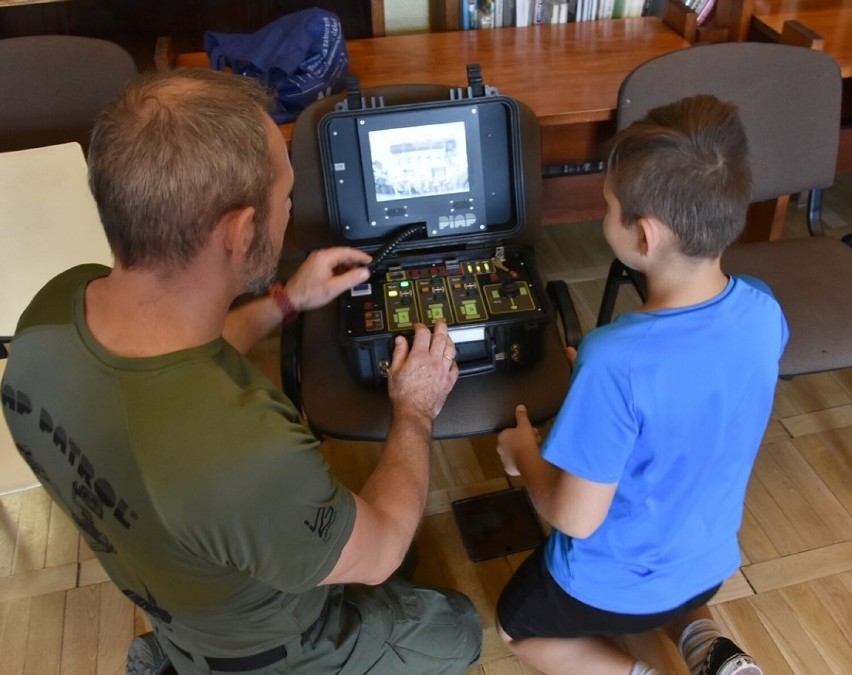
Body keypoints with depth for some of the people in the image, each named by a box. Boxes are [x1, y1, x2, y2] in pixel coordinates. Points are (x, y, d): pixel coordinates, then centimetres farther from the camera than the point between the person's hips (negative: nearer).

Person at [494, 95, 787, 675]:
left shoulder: (615, 362, -38)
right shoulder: (763, 311, -17)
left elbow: (575, 518, -25)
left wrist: (525, 453, -8)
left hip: (614, 589, -5)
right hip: (710, 563, 5)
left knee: (517, 623, 28)